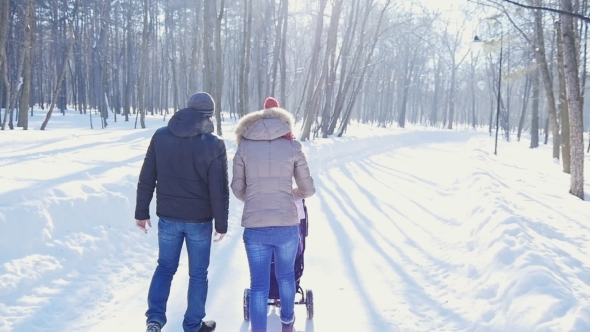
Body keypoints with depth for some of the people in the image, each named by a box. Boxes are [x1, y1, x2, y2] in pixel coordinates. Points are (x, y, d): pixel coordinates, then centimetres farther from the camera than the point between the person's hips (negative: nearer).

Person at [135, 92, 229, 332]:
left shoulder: (160, 136, -2)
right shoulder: (214, 144, -12)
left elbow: (146, 179, 2)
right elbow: (219, 189, -11)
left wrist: (141, 212, 11)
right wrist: (221, 223, -1)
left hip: (167, 217, 3)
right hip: (199, 220, -2)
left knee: (165, 267, 20)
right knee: (198, 274, 12)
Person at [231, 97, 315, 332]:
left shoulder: (244, 147, 4)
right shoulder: (292, 147, 3)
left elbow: (237, 189, 10)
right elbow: (308, 189, 8)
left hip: (254, 227, -1)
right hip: (287, 226, 1)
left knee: (259, 285, 10)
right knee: (286, 276, 23)